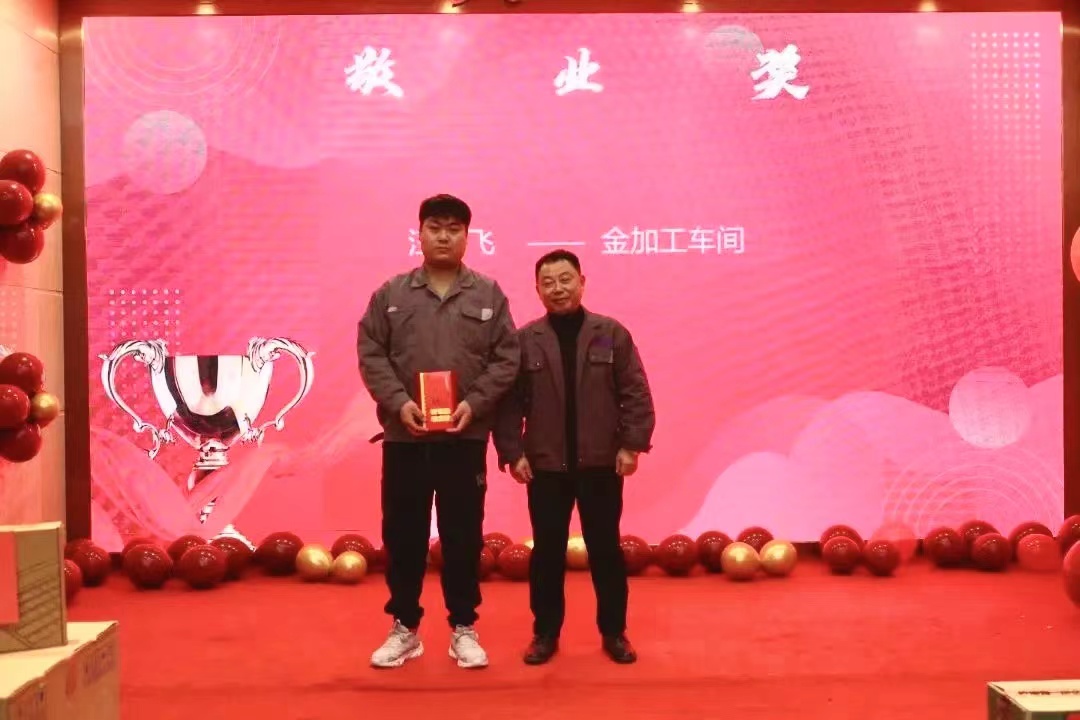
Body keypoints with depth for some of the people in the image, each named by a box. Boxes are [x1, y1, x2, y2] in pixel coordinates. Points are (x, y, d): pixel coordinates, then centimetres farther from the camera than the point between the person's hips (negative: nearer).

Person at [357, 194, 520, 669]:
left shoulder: (489, 296, 4)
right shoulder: (390, 295, 5)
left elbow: (507, 358, 1)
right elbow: (370, 354, 1)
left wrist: (475, 403, -12)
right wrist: (398, 402, -12)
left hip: (466, 437, 0)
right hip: (404, 436, 1)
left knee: (463, 535, 7)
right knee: (403, 534, 8)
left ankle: (463, 629, 21)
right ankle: (404, 628, 23)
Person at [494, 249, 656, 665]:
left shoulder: (612, 334, 0)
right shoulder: (524, 340, 0)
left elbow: (636, 393, -1)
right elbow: (509, 401, -1)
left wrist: (632, 444, -8)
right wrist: (512, 452, -7)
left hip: (601, 463, 0)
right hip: (546, 466, 0)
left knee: (606, 549, 8)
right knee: (547, 552, 8)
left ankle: (614, 632, 22)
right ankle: (546, 633, 22)